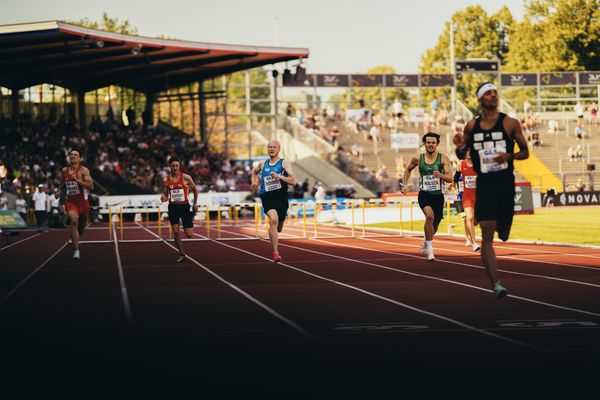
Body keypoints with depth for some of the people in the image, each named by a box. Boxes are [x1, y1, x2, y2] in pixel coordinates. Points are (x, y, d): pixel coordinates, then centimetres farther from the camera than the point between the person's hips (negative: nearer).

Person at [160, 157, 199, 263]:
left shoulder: (186, 178, -6)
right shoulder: (166, 180, 0)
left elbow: (194, 189, 9)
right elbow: (165, 195, 8)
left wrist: (195, 203, 10)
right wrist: (163, 198, -16)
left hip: (185, 206, -1)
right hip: (173, 207, 1)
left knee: (189, 235, -3)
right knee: (175, 231, -10)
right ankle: (181, 254, 6)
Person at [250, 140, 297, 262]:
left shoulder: (284, 163, 1)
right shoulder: (263, 164, 11)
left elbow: (293, 181, -11)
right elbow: (254, 172, 35)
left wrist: (278, 176, -22)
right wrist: (254, 181, 15)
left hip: (281, 197, 0)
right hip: (267, 197, 0)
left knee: (278, 228, 13)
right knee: (273, 220, -28)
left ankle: (273, 234, 55)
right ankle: (275, 252, -28)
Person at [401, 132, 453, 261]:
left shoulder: (443, 158, -4)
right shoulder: (418, 159, -1)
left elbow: (450, 178, -11)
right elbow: (408, 170, 20)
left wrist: (441, 175, -31)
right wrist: (405, 185, 11)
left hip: (438, 195, 2)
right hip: (424, 194, -2)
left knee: (434, 226, 15)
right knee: (430, 215, -30)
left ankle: (425, 243, 48)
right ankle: (429, 248, -21)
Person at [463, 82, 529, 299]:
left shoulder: (510, 123, 0)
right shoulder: (471, 126, 5)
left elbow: (525, 151, 4)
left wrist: (509, 156, -13)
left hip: (505, 181, 0)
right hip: (484, 183, 0)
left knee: (504, 233, 8)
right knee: (487, 235, -10)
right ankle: (495, 284, -12)